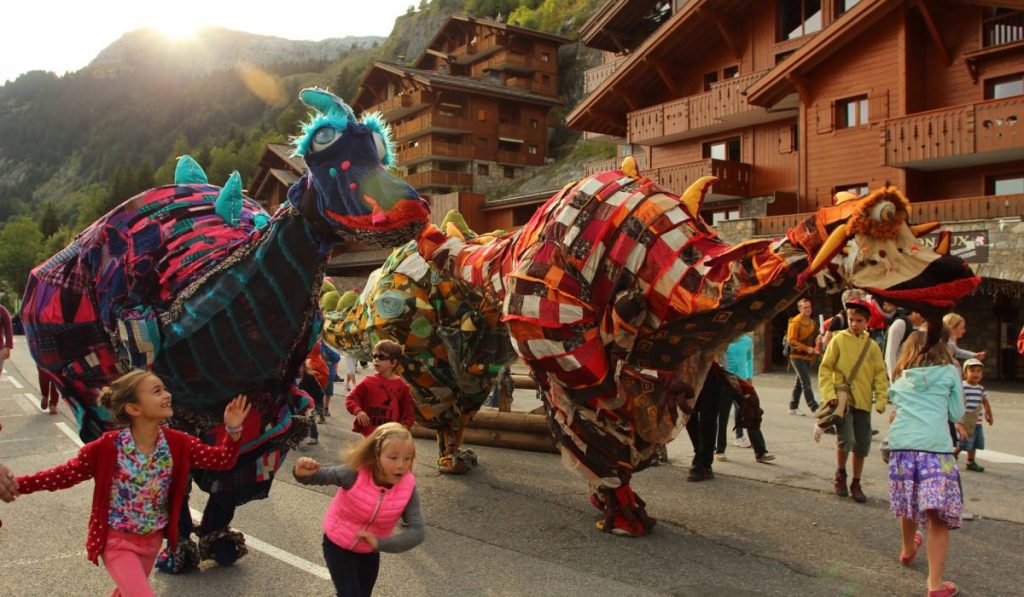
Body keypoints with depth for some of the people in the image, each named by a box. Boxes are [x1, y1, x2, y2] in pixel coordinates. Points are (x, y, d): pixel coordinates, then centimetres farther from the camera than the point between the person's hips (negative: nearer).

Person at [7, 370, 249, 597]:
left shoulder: (177, 443, -12)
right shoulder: (108, 447, -21)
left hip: (153, 540, 5)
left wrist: (232, 431, -25)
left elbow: (221, 459, -8)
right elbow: (67, 473, -11)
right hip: (118, 541, -5)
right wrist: (16, 484, -17)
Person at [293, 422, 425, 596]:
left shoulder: (407, 488, -25)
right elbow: (322, 476, -20)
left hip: (369, 552, 4)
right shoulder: (355, 473, -32)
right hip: (337, 545, -3)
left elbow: (417, 532, -29)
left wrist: (380, 543, -40)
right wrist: (303, 474, -44)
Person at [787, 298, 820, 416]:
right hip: (797, 356, -8)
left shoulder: (812, 322, 11)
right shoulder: (795, 322, -12)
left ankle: (793, 407, 22)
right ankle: (814, 408, -10)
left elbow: (814, 337, 23)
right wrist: (806, 348, -20)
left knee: (800, 382, 13)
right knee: (806, 383, -10)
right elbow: (791, 340, -16)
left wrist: (816, 348, 4)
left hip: (808, 357, 8)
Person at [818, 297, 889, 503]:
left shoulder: (872, 346, 6)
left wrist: (881, 399, -2)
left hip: (863, 402, 4)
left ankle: (856, 484, 26)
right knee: (846, 439, -17)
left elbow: (880, 375, 9)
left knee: (862, 446, 8)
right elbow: (825, 369, -2)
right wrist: (829, 394, -12)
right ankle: (840, 474, 10)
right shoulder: (839, 340, -2)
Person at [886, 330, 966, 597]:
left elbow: (897, 407, 14)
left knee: (908, 505, 25)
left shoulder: (901, 378, 18)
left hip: (900, 446, 4)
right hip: (935, 448, -4)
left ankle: (908, 550, 48)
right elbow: (956, 414, 12)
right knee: (937, 517, -1)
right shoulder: (948, 372, 10)